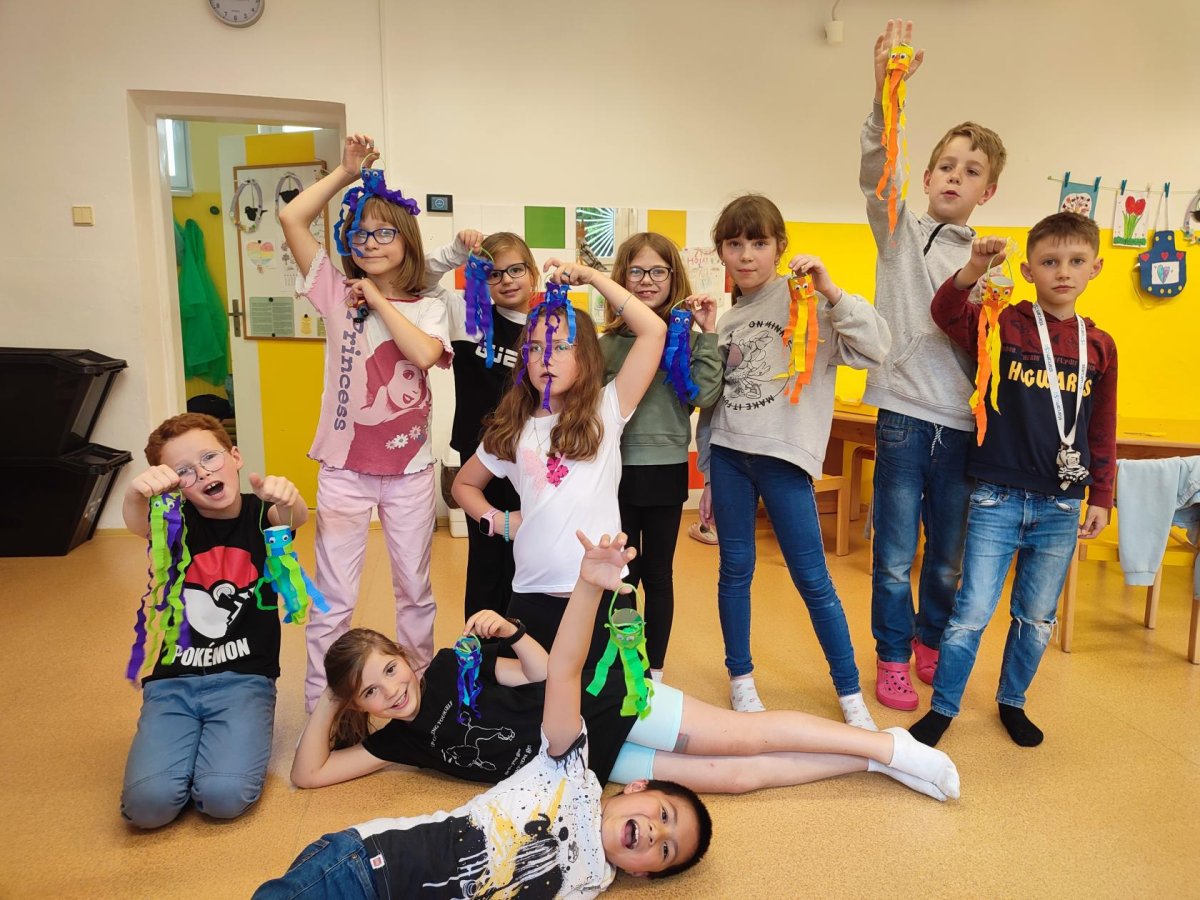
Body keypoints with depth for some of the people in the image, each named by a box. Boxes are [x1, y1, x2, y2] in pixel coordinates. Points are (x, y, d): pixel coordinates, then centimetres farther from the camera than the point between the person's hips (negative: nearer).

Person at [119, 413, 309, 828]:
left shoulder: (258, 514, 0)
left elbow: (296, 517, -23)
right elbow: (136, 522, -23)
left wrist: (286, 497, -49)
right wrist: (138, 490, -49)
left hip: (244, 678, -1)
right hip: (173, 680, 1)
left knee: (226, 795, -22)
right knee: (147, 801, -19)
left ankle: (240, 736, 9)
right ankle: (190, 740, 11)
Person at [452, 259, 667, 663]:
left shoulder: (606, 411, -2)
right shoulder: (511, 429, 7)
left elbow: (654, 330, -10)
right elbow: (464, 484, 22)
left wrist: (590, 275, -6)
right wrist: (499, 521, 4)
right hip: (532, 597, 3)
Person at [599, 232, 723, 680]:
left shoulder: (687, 338, -1)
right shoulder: (606, 342, 0)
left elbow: (704, 396, -14)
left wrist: (707, 334, -16)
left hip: (666, 470, 0)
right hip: (617, 471, 1)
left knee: (658, 574, 12)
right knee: (621, 575, 10)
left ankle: (654, 670, 28)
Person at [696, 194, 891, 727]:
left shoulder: (805, 303, -3)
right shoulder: (725, 322, 12)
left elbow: (875, 348, -14)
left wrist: (831, 292, -22)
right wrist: (708, 474, 16)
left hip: (784, 456, -4)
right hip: (728, 453, 4)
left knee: (813, 580, 0)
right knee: (735, 568, 9)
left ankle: (850, 693, 16)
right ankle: (741, 678, 26)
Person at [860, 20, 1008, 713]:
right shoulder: (901, 230, 5)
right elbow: (876, 171, -15)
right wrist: (886, 92, -31)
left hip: (964, 423, 3)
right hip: (905, 414, -3)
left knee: (950, 560, 13)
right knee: (895, 557, 2)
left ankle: (931, 643, 37)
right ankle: (893, 659, 22)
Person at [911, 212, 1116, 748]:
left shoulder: (1099, 346, 5)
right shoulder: (1003, 326, -3)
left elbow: (1102, 430, 10)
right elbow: (946, 312, -17)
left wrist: (1101, 497, 9)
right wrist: (973, 270, -34)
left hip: (1061, 508, 4)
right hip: (997, 499, -3)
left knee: (1037, 618, 16)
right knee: (972, 613, 0)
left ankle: (1012, 702, 36)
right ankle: (942, 709, 18)